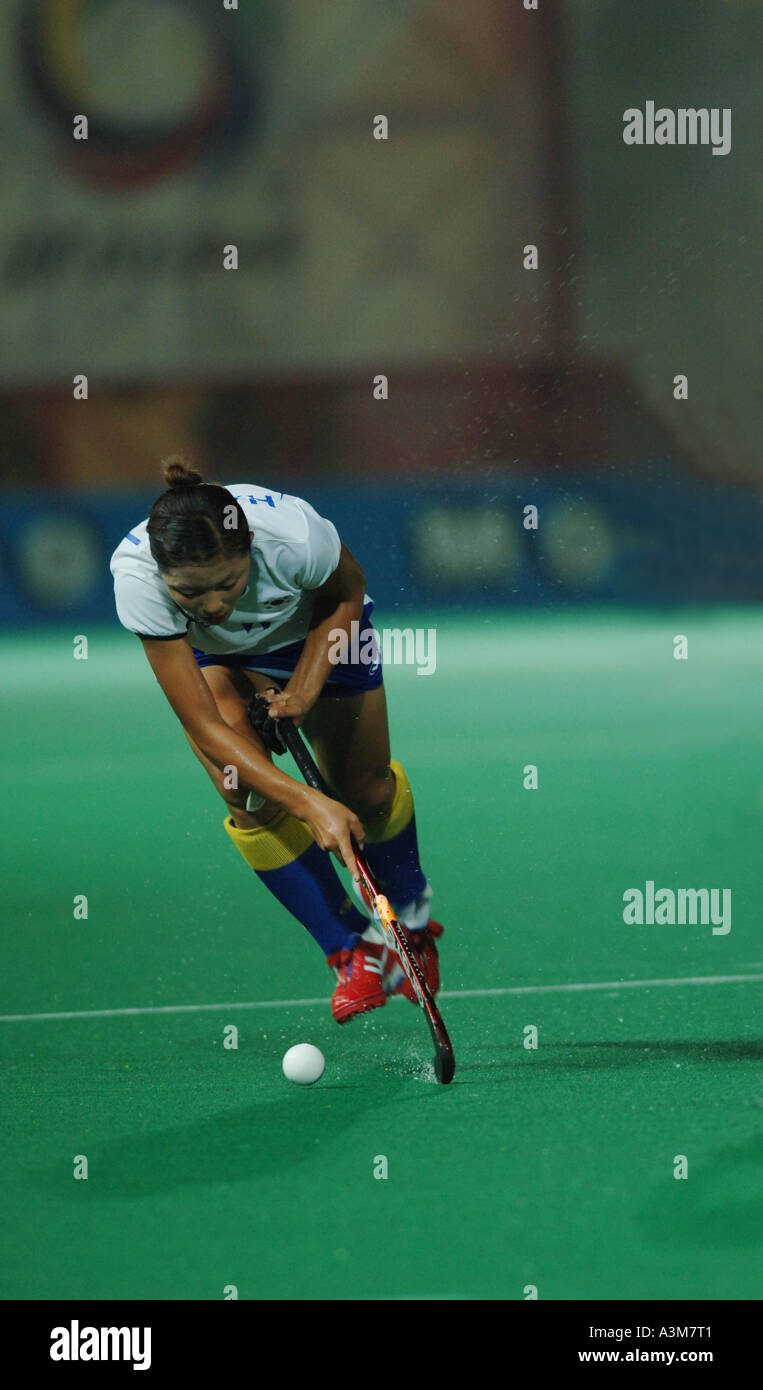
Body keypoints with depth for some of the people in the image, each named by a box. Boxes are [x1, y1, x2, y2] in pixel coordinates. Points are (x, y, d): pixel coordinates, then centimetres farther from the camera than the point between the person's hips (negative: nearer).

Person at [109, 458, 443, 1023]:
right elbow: (205, 727, -36)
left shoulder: (293, 532, -42)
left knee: (363, 790, 5)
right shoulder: (136, 576, -41)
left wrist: (306, 687, -23)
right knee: (251, 799, -20)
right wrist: (308, 803, -43)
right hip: (212, 658, 0)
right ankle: (354, 950, -1)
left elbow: (347, 594, -13)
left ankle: (412, 913, 37)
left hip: (314, 633, 0)